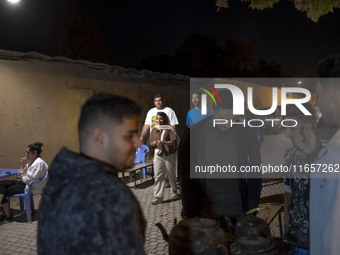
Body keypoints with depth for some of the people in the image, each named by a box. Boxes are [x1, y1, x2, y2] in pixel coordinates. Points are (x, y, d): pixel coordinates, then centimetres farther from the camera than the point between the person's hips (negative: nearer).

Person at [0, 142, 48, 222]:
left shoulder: (39, 163, -18)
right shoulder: (31, 162, 14)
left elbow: (29, 179, -22)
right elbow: (20, 175, 15)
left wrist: (23, 178, -1)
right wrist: (22, 165, 0)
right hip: (24, 182, 10)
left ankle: (7, 215, -4)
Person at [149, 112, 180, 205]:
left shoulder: (170, 129, -5)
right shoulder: (154, 130, 9)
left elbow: (174, 142, -14)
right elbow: (150, 142, 12)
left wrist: (163, 142, -27)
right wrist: (154, 143, -11)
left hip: (169, 155, -3)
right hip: (158, 156, 3)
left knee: (171, 175, 10)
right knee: (158, 176, -4)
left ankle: (174, 192, 33)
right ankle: (157, 197, -2)